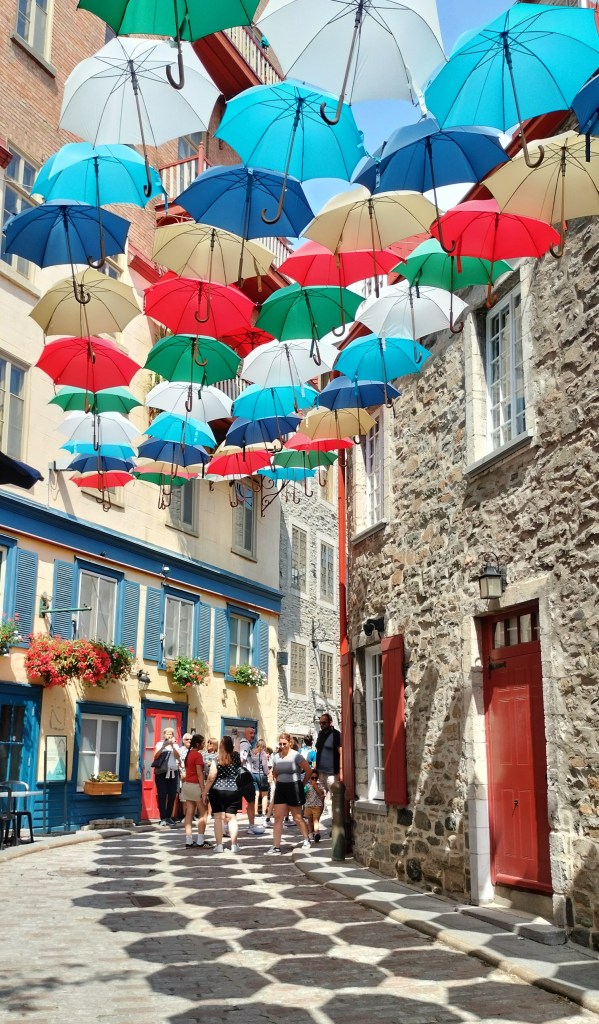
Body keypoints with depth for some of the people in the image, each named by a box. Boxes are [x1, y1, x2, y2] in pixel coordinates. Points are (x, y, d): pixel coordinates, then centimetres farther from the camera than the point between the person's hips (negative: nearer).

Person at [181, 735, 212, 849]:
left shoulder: (189, 754, 13)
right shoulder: (198, 755, -13)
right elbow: (199, 774, -17)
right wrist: (203, 791, -18)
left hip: (187, 784, 8)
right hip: (196, 785, -8)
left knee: (189, 813, 7)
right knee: (204, 813, -1)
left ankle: (188, 841, 7)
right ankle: (200, 842, -3)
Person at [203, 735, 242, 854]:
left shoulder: (216, 761, -8)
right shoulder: (236, 758, -1)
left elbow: (211, 778, -10)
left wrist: (205, 792, -1)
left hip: (217, 792, -2)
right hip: (233, 791, 2)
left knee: (218, 818, 4)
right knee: (232, 817, 6)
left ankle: (219, 845, 4)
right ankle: (234, 845, 6)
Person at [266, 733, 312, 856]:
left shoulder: (295, 756, -11)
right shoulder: (277, 757, 6)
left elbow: (308, 770, -8)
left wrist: (302, 783, 0)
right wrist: (280, 782, 10)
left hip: (294, 788, -5)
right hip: (280, 788, 5)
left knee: (297, 817, 6)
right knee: (278, 817, -2)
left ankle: (306, 840, 28)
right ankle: (276, 846, -2)